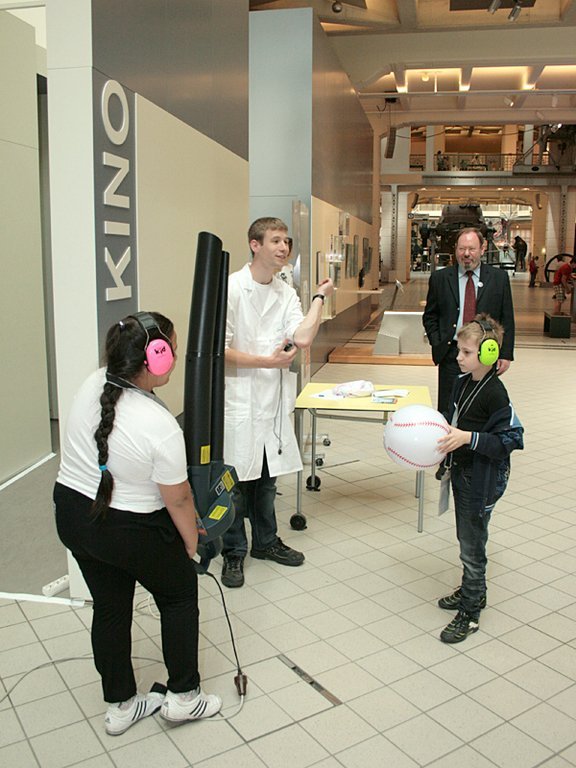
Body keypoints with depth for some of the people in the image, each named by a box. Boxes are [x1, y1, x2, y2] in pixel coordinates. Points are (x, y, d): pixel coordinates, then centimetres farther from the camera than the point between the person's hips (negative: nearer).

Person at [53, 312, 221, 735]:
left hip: (72, 513, 7)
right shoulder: (161, 426, -30)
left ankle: (120, 705, 36)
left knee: (110, 606, 20)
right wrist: (192, 544, -1)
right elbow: (178, 499, -19)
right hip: (130, 531, -7)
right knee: (180, 594, 18)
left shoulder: (92, 385, -9)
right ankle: (183, 695, 29)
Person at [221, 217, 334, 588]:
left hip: (273, 398, 6)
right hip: (238, 400, -6)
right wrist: (267, 361, -15)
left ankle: (265, 541, 37)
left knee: (267, 476, 19)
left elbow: (303, 338, -11)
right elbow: (219, 349, -15)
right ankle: (234, 551, 24)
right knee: (236, 478, 5)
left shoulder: (286, 293, 6)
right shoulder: (231, 288, -12)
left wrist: (320, 297, -5)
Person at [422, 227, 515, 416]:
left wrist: (506, 354, 0)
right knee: (447, 411, 4)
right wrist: (436, 344, -2)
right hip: (450, 355, 0)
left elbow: (507, 320, 5)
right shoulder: (440, 278, 4)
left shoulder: (499, 278, 4)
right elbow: (429, 316, 10)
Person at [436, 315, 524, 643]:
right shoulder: (463, 382, 3)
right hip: (463, 474, 8)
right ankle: (473, 591, 41)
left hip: (482, 482, -8)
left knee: (472, 547, 2)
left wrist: (468, 438, -30)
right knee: (466, 539, 22)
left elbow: (509, 440, -22)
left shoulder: (495, 393, -22)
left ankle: (470, 614, 17)